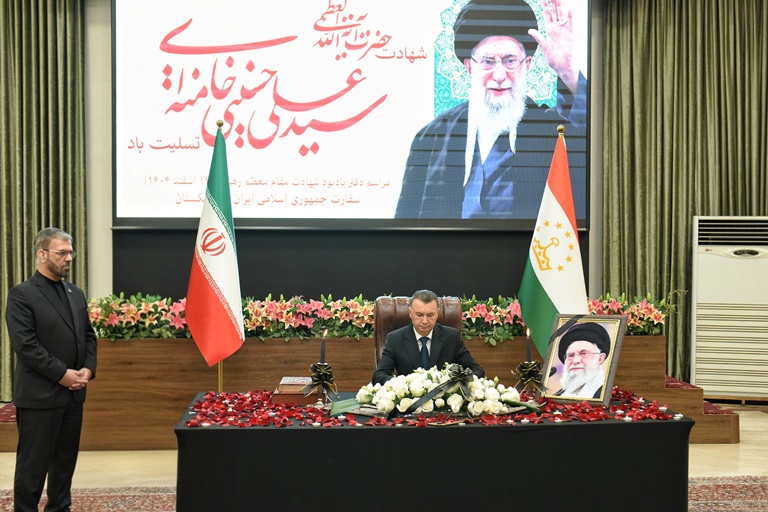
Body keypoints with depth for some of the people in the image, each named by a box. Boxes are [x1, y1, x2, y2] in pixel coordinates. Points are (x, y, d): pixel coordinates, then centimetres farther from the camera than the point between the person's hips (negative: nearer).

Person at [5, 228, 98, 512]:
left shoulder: (76, 293, 13)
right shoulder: (21, 294, -9)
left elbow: (88, 336, 15)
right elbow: (25, 344, -17)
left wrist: (88, 368, -3)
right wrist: (62, 374, -18)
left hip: (73, 393, 7)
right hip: (39, 394, -7)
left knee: (66, 458, 14)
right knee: (33, 463, 2)